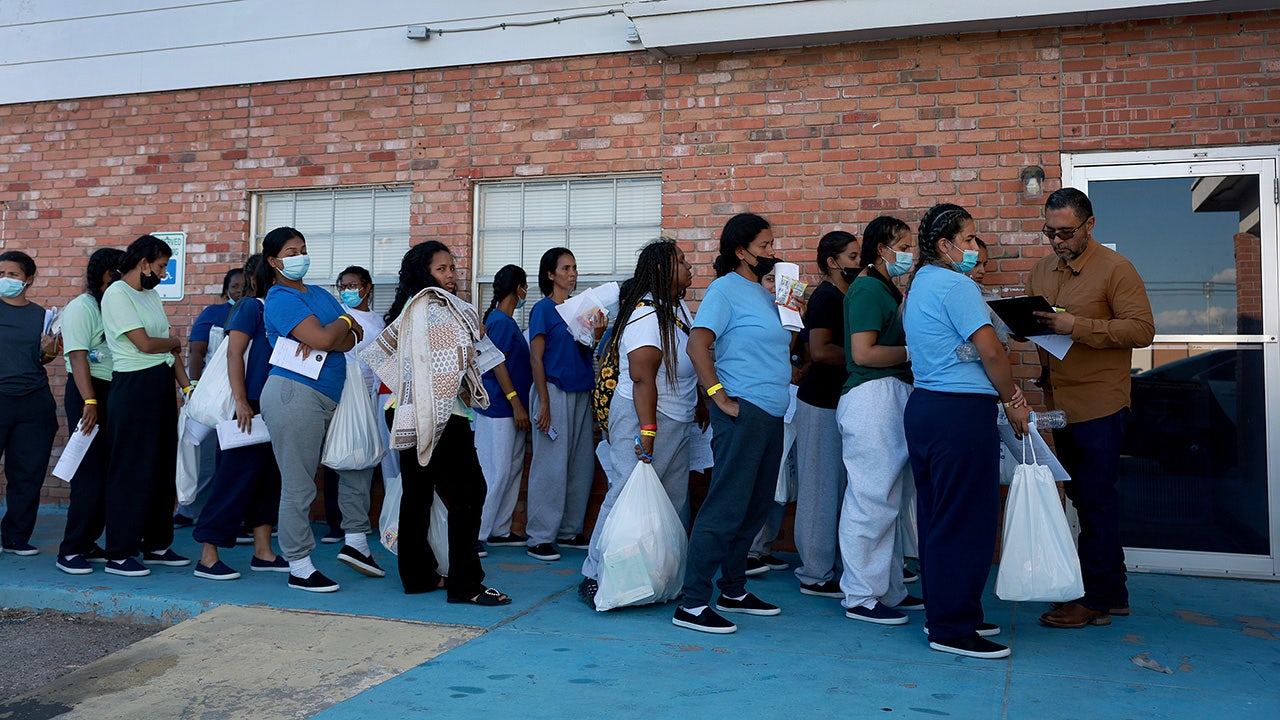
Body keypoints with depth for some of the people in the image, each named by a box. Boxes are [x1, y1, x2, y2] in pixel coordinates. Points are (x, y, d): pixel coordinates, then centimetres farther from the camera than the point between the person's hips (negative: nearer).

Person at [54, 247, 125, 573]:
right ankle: (69, 551, -1)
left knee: (110, 474, 8)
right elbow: (78, 356, -15)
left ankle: (88, 543, 18)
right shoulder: (82, 307, -7)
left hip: (116, 393, 7)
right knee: (90, 474, -8)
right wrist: (90, 402, -22)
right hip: (89, 392, -7)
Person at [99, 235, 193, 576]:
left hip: (162, 387, 9)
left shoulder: (151, 294, 16)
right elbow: (145, 343, -17)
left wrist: (187, 386, 9)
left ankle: (157, 545, 23)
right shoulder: (116, 295, -10)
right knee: (130, 471, -4)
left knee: (163, 467, 12)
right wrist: (175, 341, 3)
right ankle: (119, 554, 5)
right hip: (133, 386, -9)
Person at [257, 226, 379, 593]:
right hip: (294, 394, -9)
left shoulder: (319, 294, 18)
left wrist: (326, 338, -13)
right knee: (298, 487, -2)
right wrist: (344, 321, 0)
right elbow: (323, 338, -20)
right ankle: (299, 568, 8)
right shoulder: (280, 299, -8)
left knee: (359, 459, 13)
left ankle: (355, 541, 24)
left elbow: (354, 336, 7)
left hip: (331, 397, 9)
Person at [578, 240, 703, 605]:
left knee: (676, 500, 13)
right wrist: (647, 433, -30)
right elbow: (642, 379, -26)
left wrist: (699, 404, 28)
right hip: (643, 415, -9)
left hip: (678, 422, 10)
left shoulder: (679, 308, 12)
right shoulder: (646, 315, -18)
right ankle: (595, 577, 2)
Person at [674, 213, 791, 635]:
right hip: (744, 412, -9)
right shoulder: (726, 288, -7)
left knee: (755, 509, 14)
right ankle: (692, 605, -5)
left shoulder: (763, 294, 19)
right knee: (725, 509, -10)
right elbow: (697, 345, -18)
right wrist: (720, 398, -20)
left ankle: (733, 591, 27)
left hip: (771, 415, 9)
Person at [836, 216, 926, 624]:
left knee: (886, 499, 14)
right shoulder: (868, 289, -10)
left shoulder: (887, 289, 20)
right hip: (871, 396, -10)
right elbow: (864, 353, -18)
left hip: (892, 396, 10)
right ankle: (861, 598, 3)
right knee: (872, 499, -6)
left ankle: (889, 590, 23)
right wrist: (913, 352, -9)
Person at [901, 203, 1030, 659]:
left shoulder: (919, 284, 18)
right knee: (966, 519, -3)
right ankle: (953, 630, 3)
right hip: (961, 413, -10)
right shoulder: (955, 285, -12)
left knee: (937, 516, 14)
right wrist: (1014, 402, -1)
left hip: (923, 405, 10)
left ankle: (943, 614, 24)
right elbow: (990, 352, -15)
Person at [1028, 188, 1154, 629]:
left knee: (1095, 500, 0)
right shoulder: (1043, 270, 12)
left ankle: (1095, 600, 11)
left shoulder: (1115, 268, -8)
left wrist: (1077, 326, -23)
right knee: (1083, 498, 13)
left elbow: (1142, 328, -14)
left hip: (1100, 404, -7)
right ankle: (1113, 593, 26)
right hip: (1060, 403, 7)